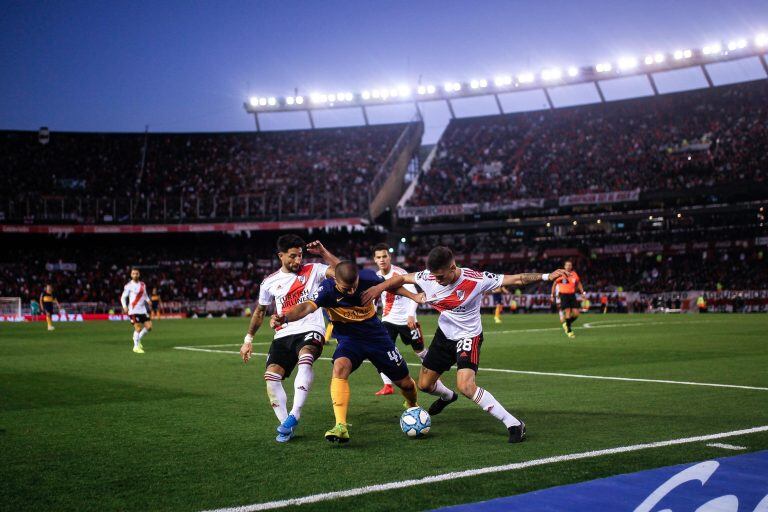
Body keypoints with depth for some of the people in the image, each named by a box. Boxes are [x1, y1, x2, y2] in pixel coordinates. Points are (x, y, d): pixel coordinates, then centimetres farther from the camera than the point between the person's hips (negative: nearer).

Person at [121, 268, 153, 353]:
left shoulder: (143, 285, 12)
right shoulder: (128, 286, -4)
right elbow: (123, 297, -2)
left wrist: (148, 301, 0)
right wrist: (125, 307, -18)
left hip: (143, 310, 6)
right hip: (134, 310, -6)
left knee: (149, 326, 1)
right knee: (138, 328, -10)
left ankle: (138, 339, 24)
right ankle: (136, 346, 4)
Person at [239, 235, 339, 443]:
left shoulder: (312, 270, 3)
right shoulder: (270, 282, 10)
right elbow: (260, 311, 22)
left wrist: (323, 252, -10)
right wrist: (248, 339, 21)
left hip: (310, 331, -4)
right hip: (283, 335, 4)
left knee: (305, 358, -36)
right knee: (271, 376, -14)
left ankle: (294, 415, -36)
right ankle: (286, 425, -3)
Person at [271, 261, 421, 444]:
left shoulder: (367, 277, -18)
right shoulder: (328, 289, -25)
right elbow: (308, 306, -42)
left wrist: (414, 297, -2)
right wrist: (285, 317, -60)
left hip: (375, 334, 2)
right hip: (349, 338, -2)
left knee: (405, 382, 6)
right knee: (340, 366, -35)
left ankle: (413, 407, 43)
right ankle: (341, 427, -33)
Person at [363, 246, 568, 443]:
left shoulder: (476, 280, -27)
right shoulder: (428, 278, -16)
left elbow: (516, 279, -22)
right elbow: (401, 278, 1)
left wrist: (546, 276, -29)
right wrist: (378, 288, -13)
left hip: (468, 336, -6)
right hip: (444, 334, 6)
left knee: (466, 386, -27)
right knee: (425, 384, 15)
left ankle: (514, 424, -17)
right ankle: (447, 396, 54)